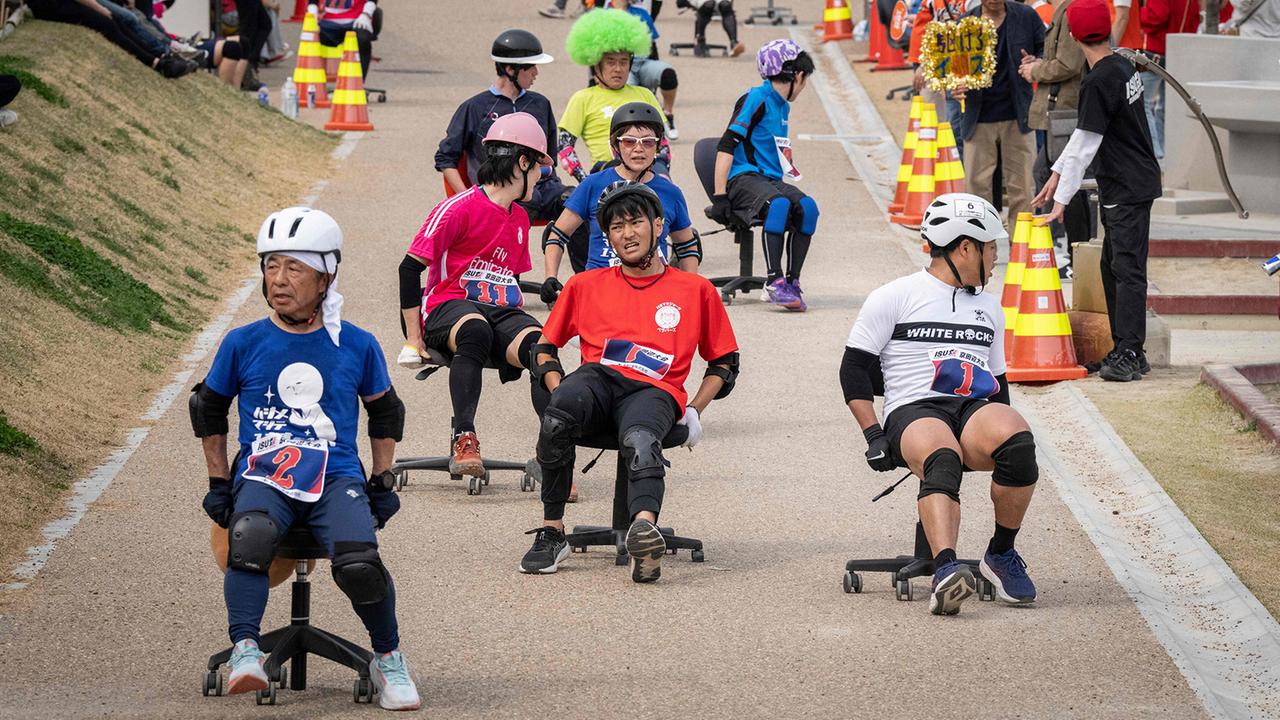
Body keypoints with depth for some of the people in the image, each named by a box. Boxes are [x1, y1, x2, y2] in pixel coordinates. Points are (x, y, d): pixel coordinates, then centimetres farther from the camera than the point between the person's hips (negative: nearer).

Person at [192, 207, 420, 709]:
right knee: (250, 540, -35)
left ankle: (388, 659, -3)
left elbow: (385, 411, 22)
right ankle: (245, 652, -34)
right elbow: (208, 409, 20)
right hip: (262, 475, 0)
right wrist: (219, 484, 14)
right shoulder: (243, 343, 6)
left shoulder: (356, 346, 6)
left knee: (359, 563, -27)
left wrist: (382, 483, 15)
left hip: (336, 478, 0)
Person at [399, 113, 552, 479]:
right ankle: (464, 440, -42)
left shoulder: (519, 218, 21)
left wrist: (518, 324, 11)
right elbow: (410, 268, -7)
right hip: (450, 307, -6)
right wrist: (413, 339, -11)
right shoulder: (460, 208, -5)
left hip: (503, 311, 6)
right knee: (475, 331, -42)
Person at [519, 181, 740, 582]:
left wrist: (695, 410, 7)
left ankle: (644, 527, -67)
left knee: (640, 440, -39)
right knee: (556, 419, -36)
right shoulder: (586, 286, 24)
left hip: (654, 390, -2)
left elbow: (724, 363, 24)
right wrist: (560, 393, 3)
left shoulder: (695, 290, 20)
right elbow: (544, 349, 25)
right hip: (598, 379, 2)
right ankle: (552, 533, -31)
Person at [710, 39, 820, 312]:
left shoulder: (783, 105, 22)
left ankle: (792, 283, -22)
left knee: (807, 207, -22)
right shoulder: (757, 98, -6)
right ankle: (775, 282, -37)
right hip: (743, 178, -8)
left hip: (772, 181, 8)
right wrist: (720, 196, -19)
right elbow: (726, 146, -12)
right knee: (779, 205, -36)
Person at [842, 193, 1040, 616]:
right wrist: (874, 436, -6)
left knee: (1016, 440, -32)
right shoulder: (895, 298, 9)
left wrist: (1001, 424, 12)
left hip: (974, 409, 4)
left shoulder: (989, 307, 26)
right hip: (913, 411, -4)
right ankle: (946, 571, -60)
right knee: (942, 459, -39)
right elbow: (854, 370, 5)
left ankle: (1002, 555, -13)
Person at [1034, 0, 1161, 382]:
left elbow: (1085, 145, -18)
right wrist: (1057, 173, 19)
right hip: (1134, 182, 10)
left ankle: (1129, 354, -14)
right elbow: (1085, 135, 17)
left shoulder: (1099, 82, -19)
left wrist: (1062, 198, -13)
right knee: (1113, 267, 13)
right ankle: (1124, 350, 15)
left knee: (1127, 269, -11)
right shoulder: (1123, 67, 10)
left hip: (1128, 189, -10)